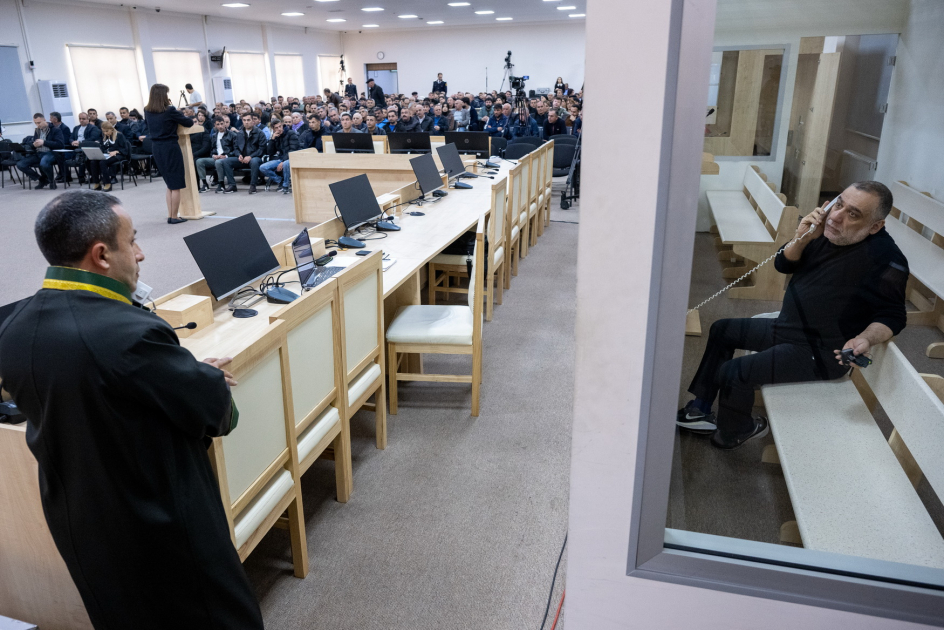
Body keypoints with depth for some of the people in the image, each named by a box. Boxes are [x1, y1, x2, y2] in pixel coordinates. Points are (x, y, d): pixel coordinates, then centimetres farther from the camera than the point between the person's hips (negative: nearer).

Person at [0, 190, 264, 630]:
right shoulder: (131, 333, -32)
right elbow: (217, 411, -21)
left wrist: (192, 373, 7)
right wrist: (207, 376, 3)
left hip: (75, 526, 8)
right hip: (163, 532, -8)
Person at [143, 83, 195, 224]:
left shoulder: (147, 111, 5)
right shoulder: (170, 110, -13)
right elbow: (189, 123, -7)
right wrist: (181, 117, 15)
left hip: (156, 148, 7)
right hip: (170, 148, -6)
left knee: (169, 184, 17)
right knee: (176, 185, 2)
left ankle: (170, 215, 17)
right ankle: (174, 217, 4)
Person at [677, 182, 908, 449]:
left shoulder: (884, 258, -25)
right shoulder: (829, 231, -3)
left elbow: (893, 315, -15)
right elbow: (783, 264, 4)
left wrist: (866, 338, -34)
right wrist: (802, 238, -14)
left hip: (821, 353, -9)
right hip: (787, 327, 9)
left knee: (732, 373, -20)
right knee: (722, 330, 18)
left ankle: (735, 432, 11)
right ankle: (701, 409, 21)